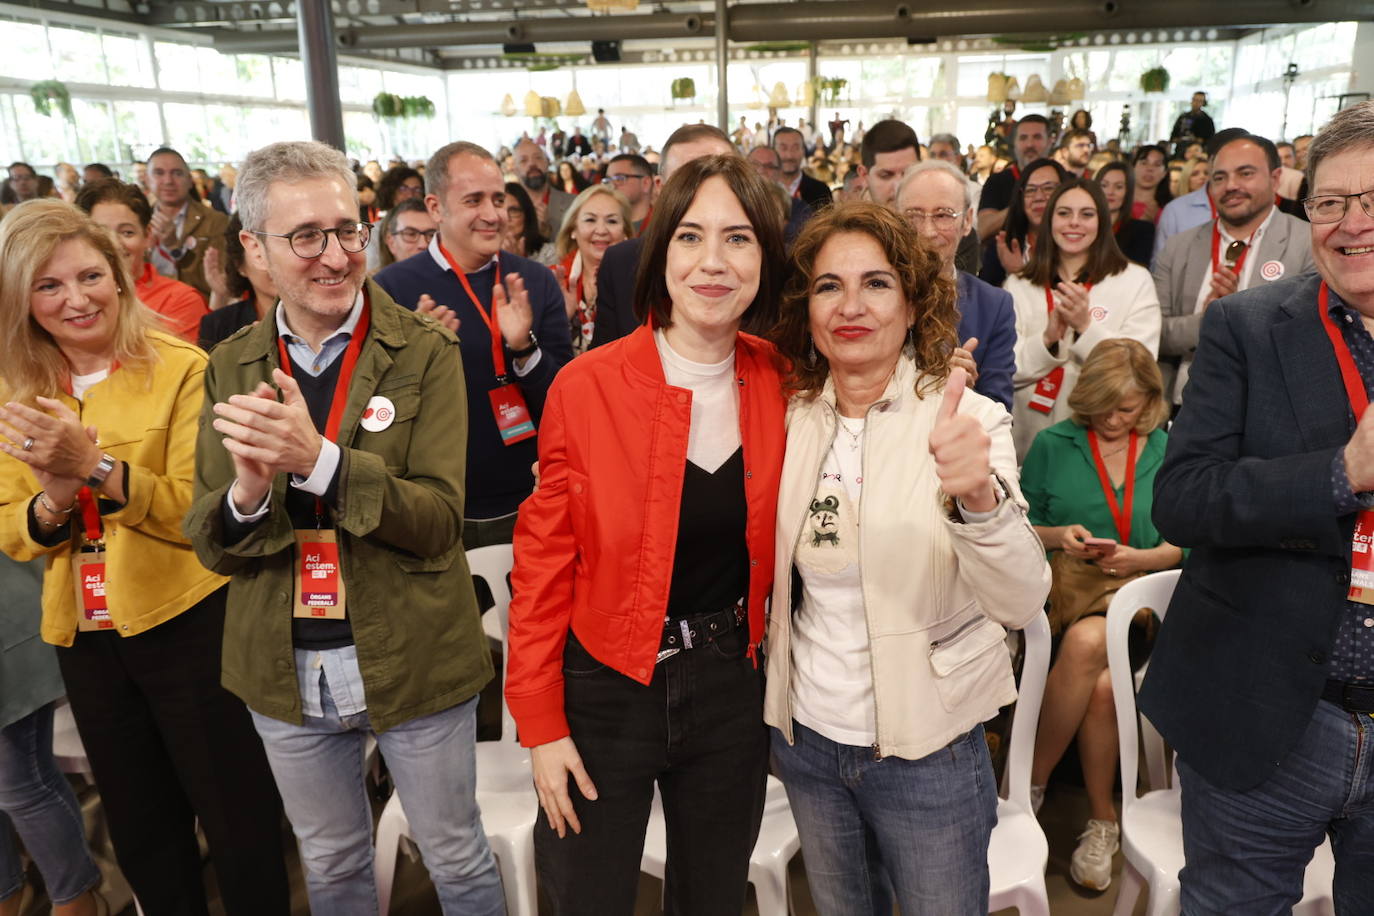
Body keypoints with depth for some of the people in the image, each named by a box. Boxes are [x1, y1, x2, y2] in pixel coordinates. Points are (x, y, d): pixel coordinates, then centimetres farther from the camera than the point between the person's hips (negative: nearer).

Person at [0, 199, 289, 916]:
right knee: (141, 835, 22)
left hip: (187, 625, -5)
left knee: (239, 824, 8)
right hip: (83, 639, 6)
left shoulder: (181, 369, -12)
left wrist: (96, 468, -28)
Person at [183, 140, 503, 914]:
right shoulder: (231, 367, 0)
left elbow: (440, 519, -18)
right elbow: (212, 546, -1)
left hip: (413, 660, -3)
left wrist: (318, 458, -33)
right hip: (285, 671, 4)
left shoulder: (425, 352, -11)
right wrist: (247, 490, -24)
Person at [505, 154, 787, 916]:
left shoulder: (779, 384, -5)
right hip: (605, 687, -2)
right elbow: (543, 561, -9)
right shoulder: (587, 387, -15)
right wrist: (540, 723, -8)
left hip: (731, 683, 3)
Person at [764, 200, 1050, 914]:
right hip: (805, 739, 4)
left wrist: (977, 496, -44)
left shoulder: (965, 419, -15)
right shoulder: (791, 420, -4)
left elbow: (1023, 602, -26)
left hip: (928, 753, -3)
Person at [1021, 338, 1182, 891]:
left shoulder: (1167, 452, 10)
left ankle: (1031, 783, -15)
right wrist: (1057, 536, -10)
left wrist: (1141, 557, -9)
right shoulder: (1052, 445, 7)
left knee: (1087, 643, -35)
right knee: (1100, 684, -30)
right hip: (1063, 589, 0)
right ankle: (1102, 819, -6)